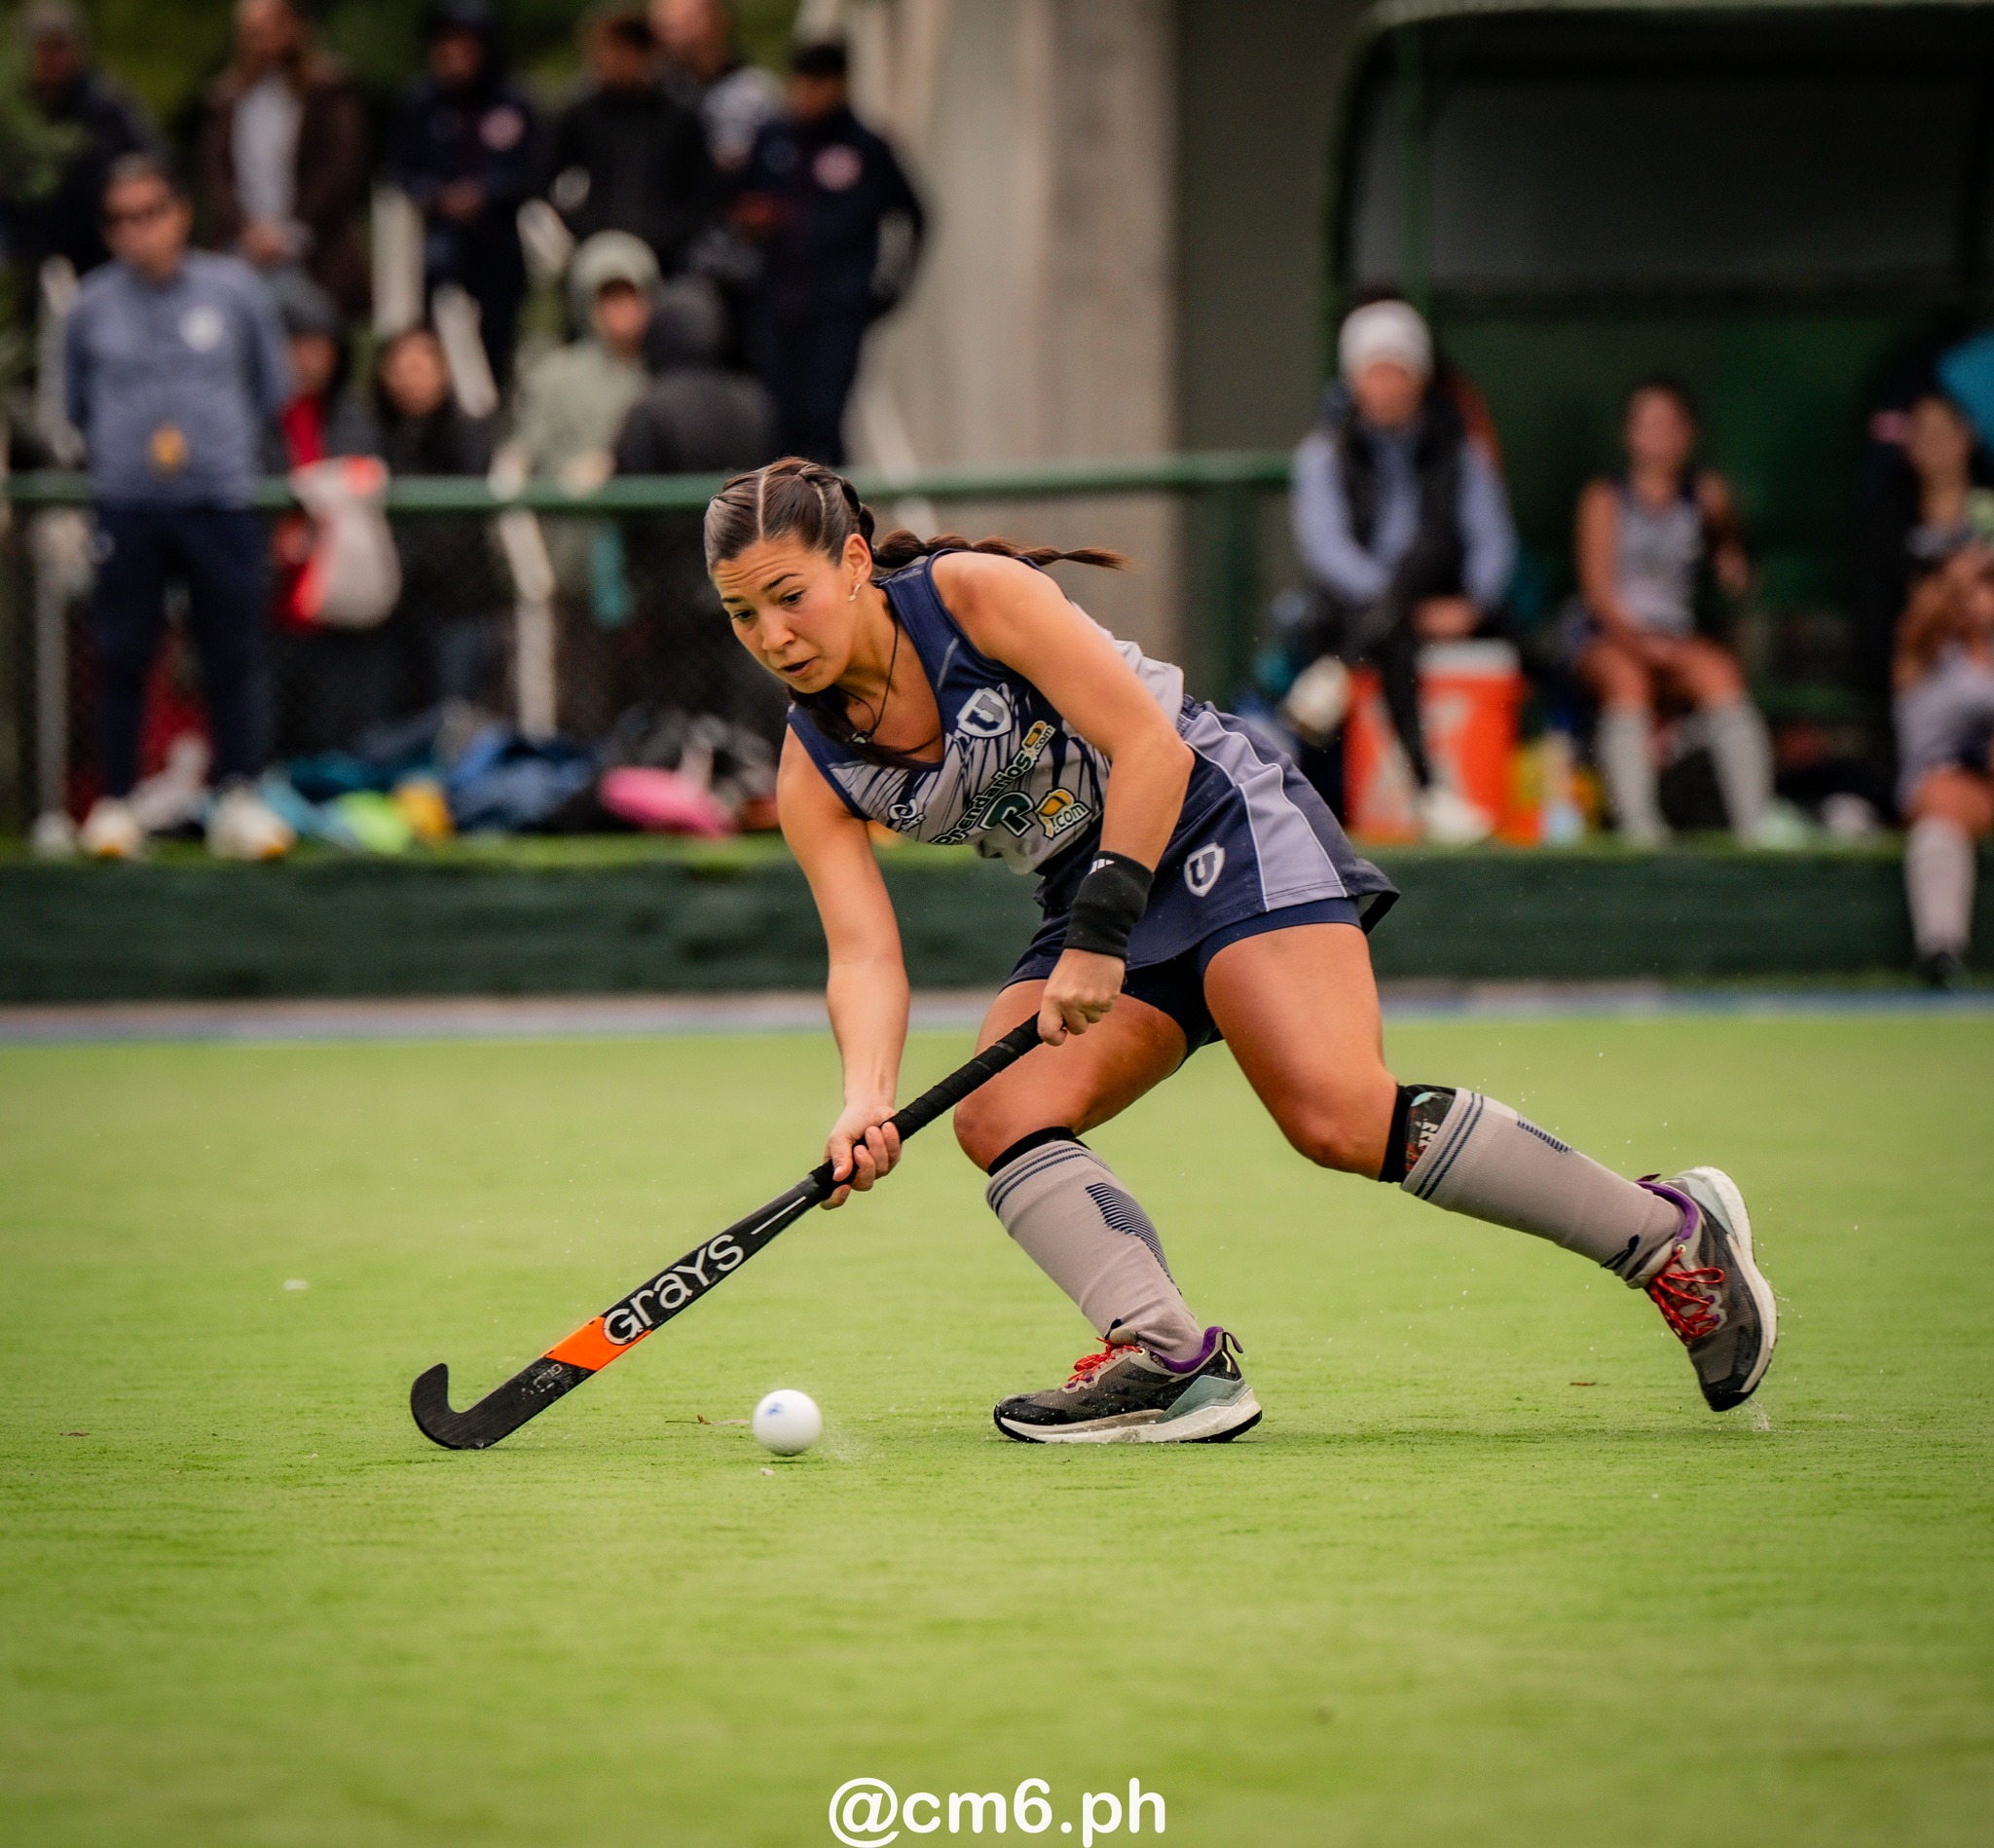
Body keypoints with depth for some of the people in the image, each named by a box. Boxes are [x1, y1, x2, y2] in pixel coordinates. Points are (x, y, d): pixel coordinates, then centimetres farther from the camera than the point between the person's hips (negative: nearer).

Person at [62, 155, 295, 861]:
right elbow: (76, 404, 17)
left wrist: (218, 444, 10)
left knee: (233, 656, -1)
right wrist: (127, 448, 11)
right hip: (127, 505, 0)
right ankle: (115, 803, 8)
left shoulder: (234, 291, 3)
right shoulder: (94, 305, 3)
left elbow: (272, 390, 14)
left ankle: (239, 799, 6)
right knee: (121, 657, 0)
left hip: (221, 503, 0)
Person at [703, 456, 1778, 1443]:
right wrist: (868, 1098, -29)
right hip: (1094, 898, 7)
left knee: (1339, 1114, -24)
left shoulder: (973, 593, -17)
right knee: (996, 1119, -19)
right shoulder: (815, 773, -1)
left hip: (1219, 824, -7)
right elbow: (864, 954, -9)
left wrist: (1101, 938, -26)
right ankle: (1172, 1357, -26)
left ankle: (1669, 1235, -14)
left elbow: (1151, 748, -20)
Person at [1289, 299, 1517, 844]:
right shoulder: (1326, 451, 4)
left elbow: (1493, 538, 3)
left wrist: (1473, 602, -19)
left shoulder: (1460, 450, 9)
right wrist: (1403, 605, -22)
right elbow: (1324, 543, -9)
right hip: (1354, 604, -2)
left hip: (1436, 608, 2)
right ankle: (1427, 788, -47)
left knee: (1430, 542, -32)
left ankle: (1337, 672, -44)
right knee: (1393, 638, -38)